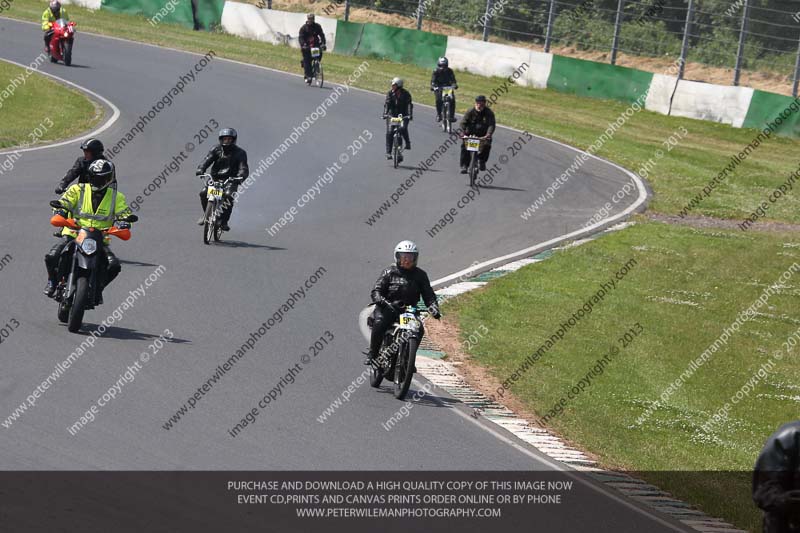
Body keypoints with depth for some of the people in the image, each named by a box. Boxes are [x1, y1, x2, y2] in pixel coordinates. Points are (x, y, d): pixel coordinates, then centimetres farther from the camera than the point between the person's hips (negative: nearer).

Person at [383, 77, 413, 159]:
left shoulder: (406, 94, -6)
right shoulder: (390, 93, -2)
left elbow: (409, 105, -15)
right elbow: (387, 104, -12)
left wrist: (410, 115, -30)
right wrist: (385, 114, -28)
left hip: (403, 115, -2)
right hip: (392, 115, 2)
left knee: (403, 128, -29)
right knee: (389, 133, -13)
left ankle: (407, 143, -1)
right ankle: (388, 152, -8)